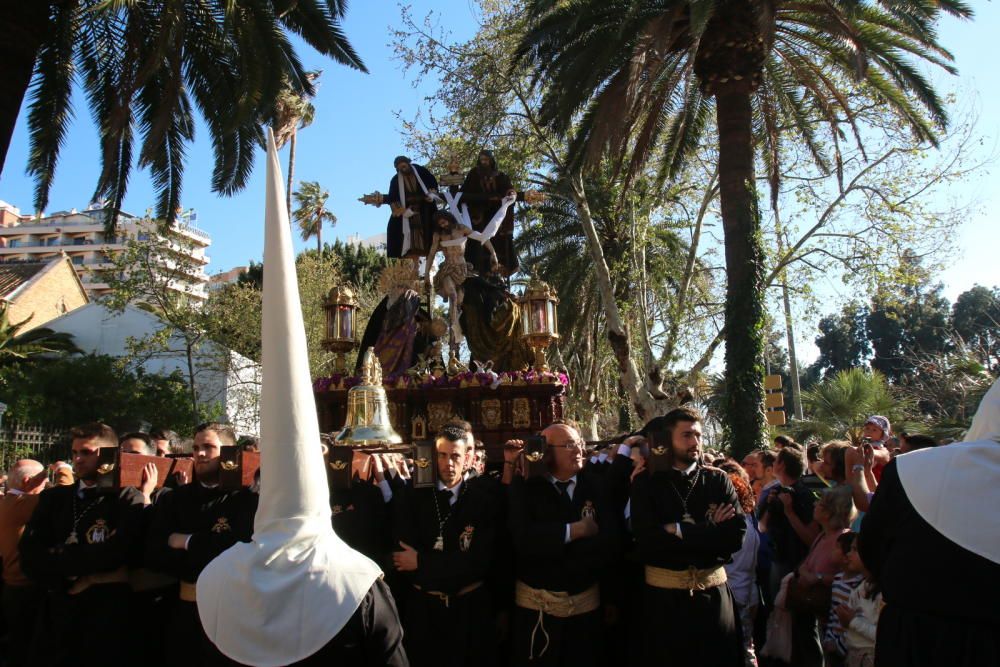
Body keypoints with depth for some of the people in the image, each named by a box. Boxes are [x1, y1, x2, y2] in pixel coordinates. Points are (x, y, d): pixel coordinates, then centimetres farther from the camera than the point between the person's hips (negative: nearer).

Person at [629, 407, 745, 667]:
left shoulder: (718, 480, 2)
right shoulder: (646, 483, -2)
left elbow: (736, 535, -10)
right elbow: (646, 540, -15)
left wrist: (679, 531, -15)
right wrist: (709, 530, -12)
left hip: (713, 592, 1)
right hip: (663, 595, -1)